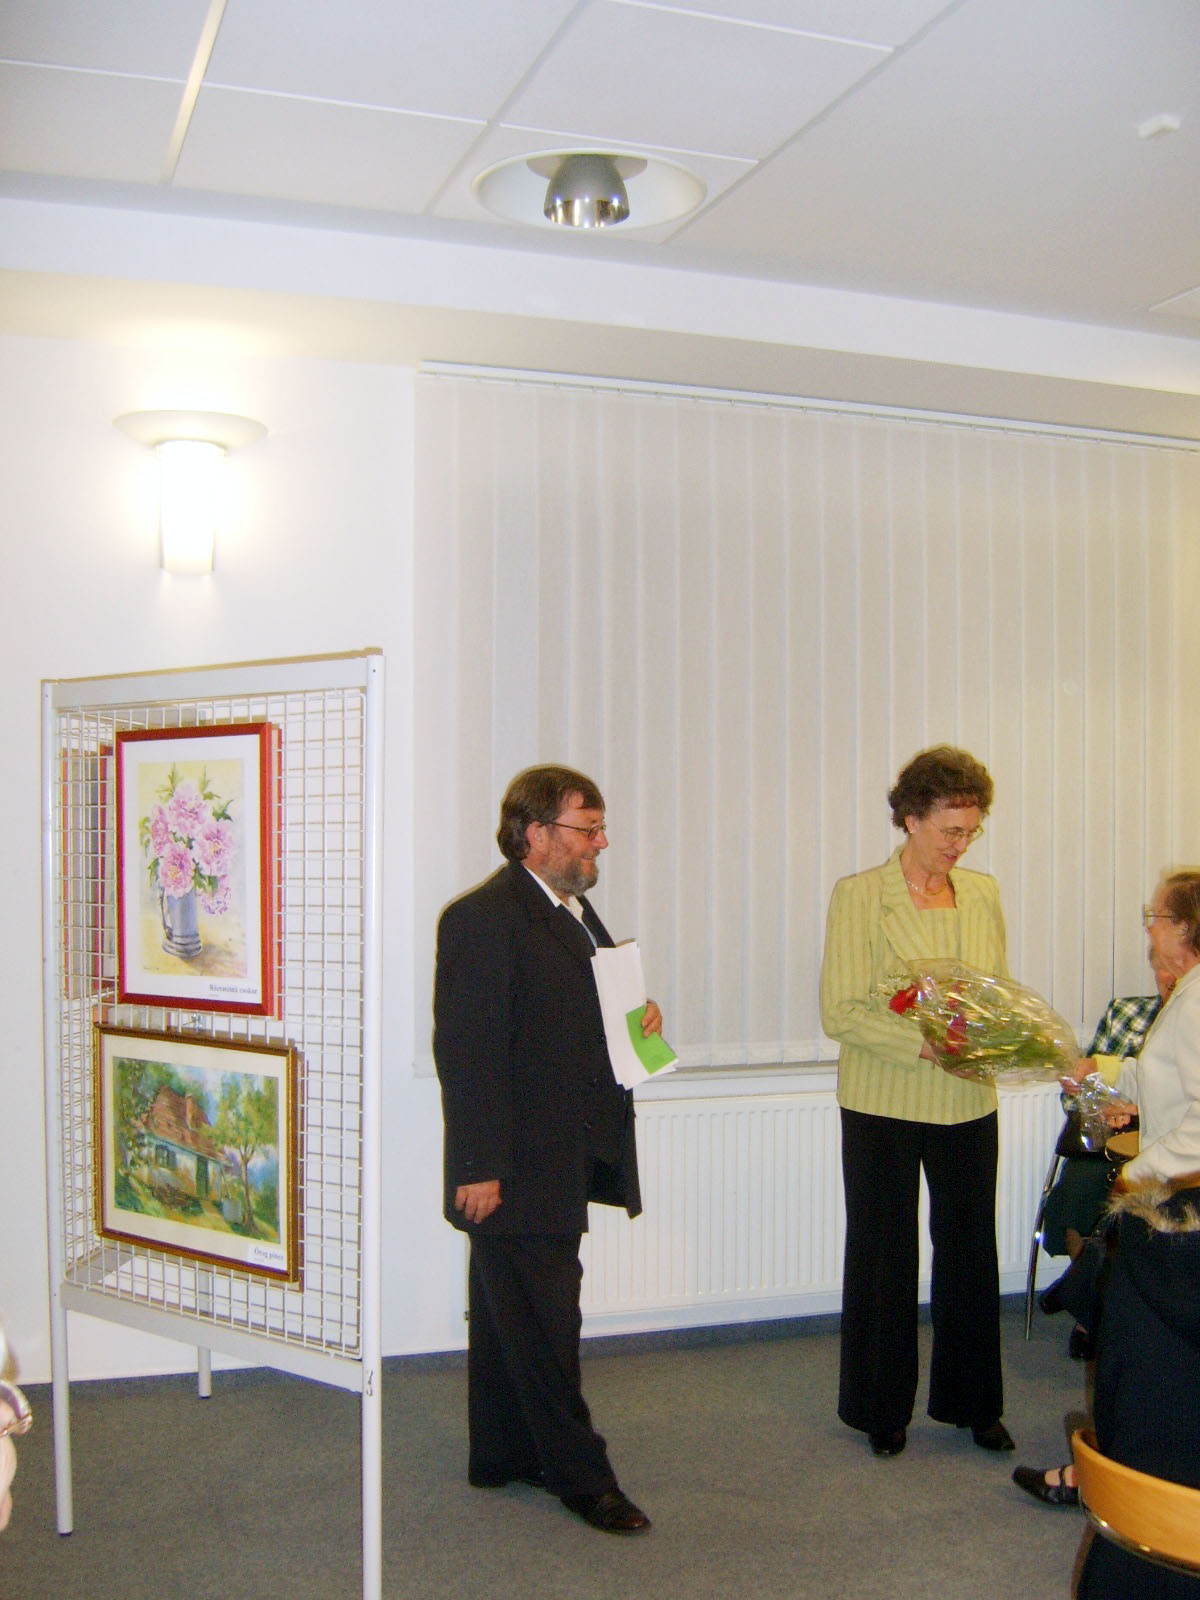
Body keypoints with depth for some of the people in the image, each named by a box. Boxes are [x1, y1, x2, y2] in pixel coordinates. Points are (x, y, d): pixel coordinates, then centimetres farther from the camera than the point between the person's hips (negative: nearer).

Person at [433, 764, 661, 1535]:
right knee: (543, 1321, 1)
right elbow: (467, 1050, -21)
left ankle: (504, 1457, 31)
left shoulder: (574, 910, 13)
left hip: (571, 1154, 10)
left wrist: (639, 1018, 4)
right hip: (521, 1167, -10)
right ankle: (580, 1475, 13)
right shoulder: (482, 918, -17)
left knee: (510, 1315, 19)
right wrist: (480, 1166, -22)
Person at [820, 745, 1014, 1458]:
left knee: (971, 1251, 10)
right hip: (885, 1105, -4)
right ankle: (883, 1407, 25)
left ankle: (972, 1401, 28)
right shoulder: (859, 895, -8)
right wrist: (924, 1044, -24)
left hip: (969, 1103, 4)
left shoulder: (983, 893, 6)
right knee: (885, 1254, 8)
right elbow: (841, 1012, -12)